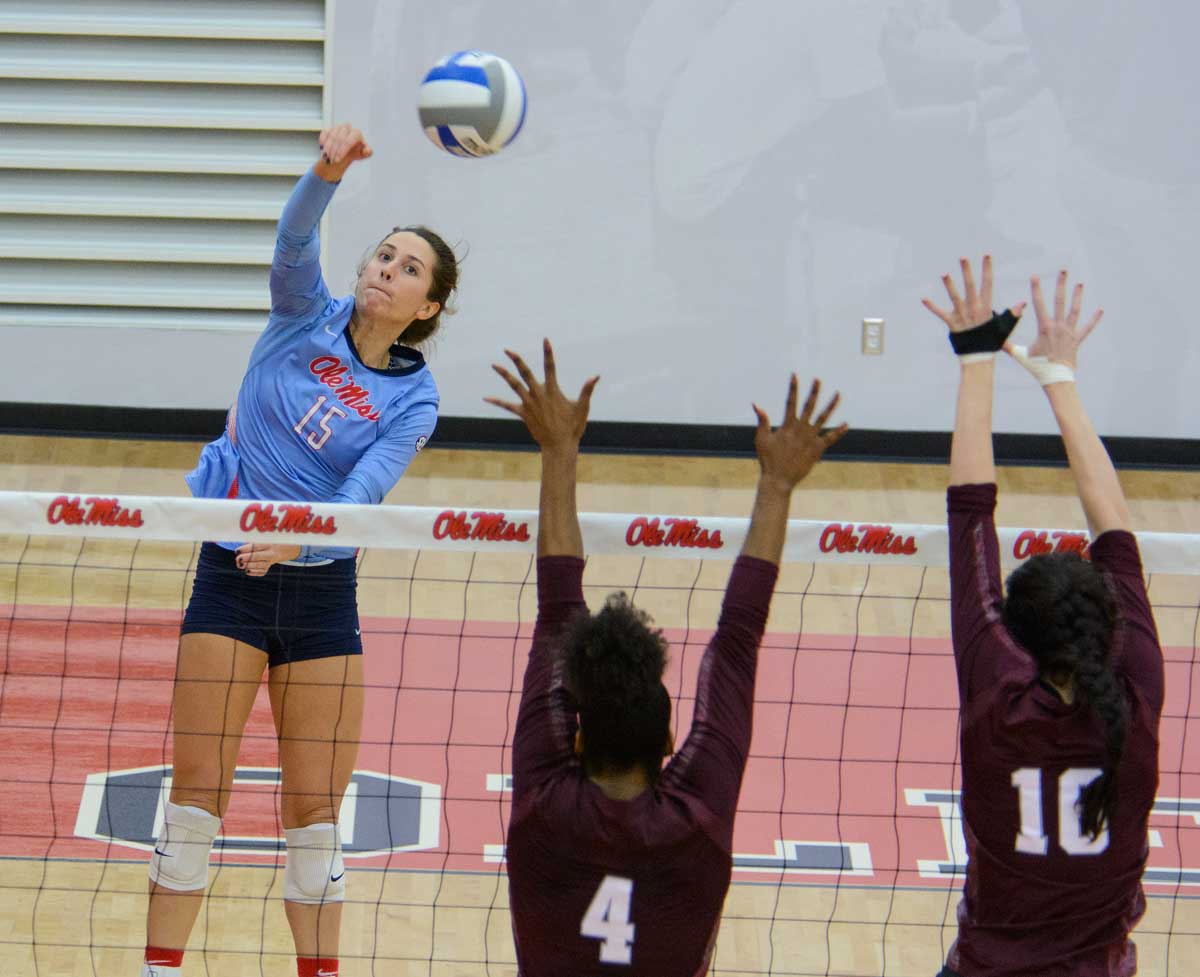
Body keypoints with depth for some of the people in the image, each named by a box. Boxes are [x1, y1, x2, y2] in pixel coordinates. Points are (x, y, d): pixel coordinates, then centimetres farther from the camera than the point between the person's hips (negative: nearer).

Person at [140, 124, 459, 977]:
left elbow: (360, 497, -16)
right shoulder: (306, 315, -1)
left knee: (315, 810, 4)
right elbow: (295, 239, -21)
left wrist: (293, 538, -36)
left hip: (323, 593, 0)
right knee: (197, 790, -1)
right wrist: (331, 169, -41)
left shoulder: (414, 402, -3)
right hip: (230, 577, 0)